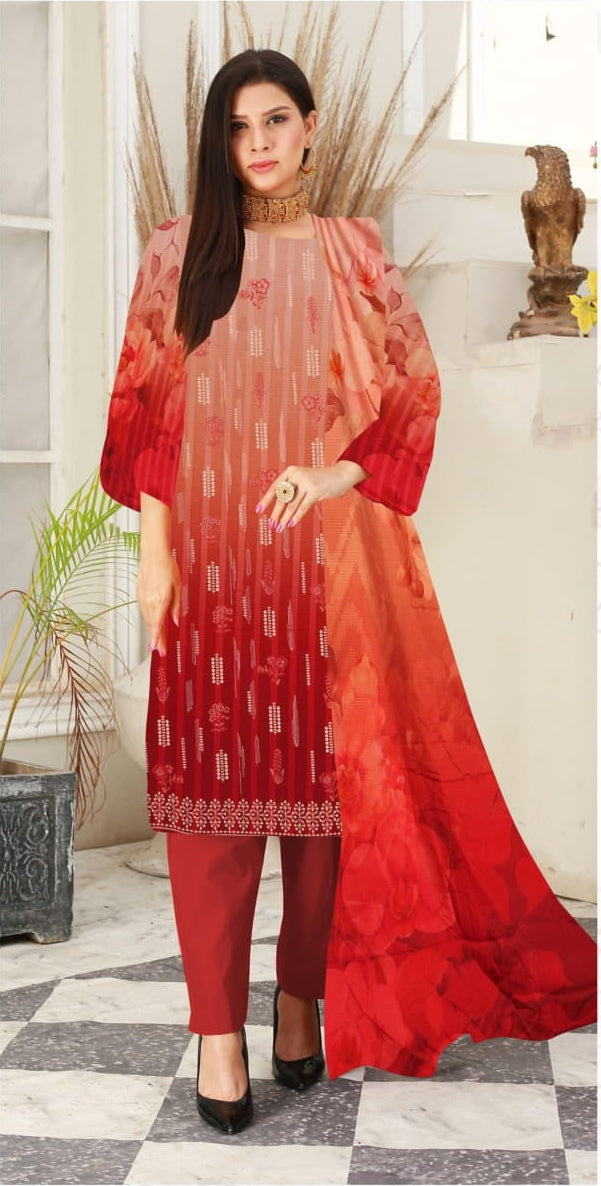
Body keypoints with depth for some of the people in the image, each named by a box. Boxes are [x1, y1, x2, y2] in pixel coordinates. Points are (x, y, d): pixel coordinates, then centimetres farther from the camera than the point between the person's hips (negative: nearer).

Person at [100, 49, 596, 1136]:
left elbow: (414, 389, 4)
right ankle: (217, 1029, 3)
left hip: (330, 564, 1)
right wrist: (155, 550, -3)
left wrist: (338, 475, -13)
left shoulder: (354, 255, 10)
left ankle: (302, 996, 17)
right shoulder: (179, 253, 9)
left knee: (326, 776, 1)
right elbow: (146, 411, 5)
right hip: (211, 562, 0)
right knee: (214, 779, -3)